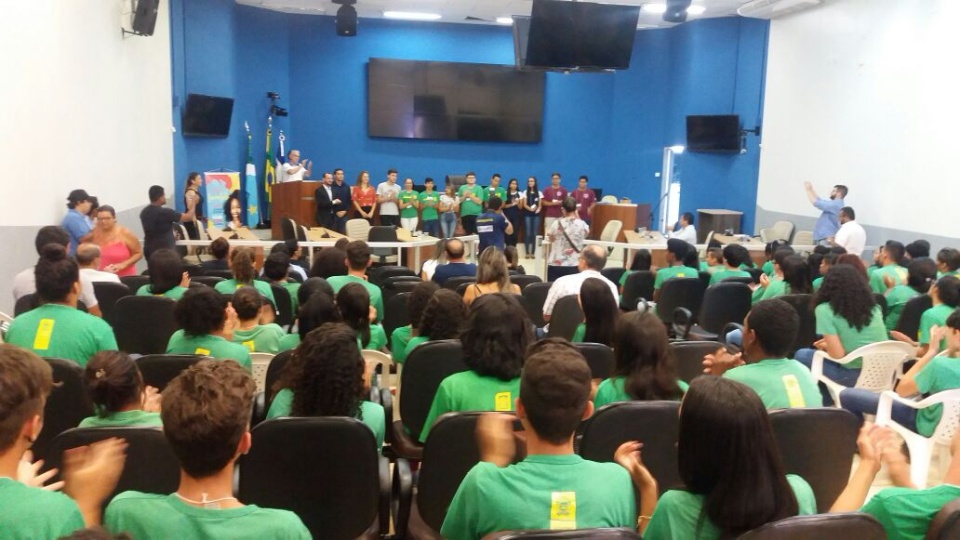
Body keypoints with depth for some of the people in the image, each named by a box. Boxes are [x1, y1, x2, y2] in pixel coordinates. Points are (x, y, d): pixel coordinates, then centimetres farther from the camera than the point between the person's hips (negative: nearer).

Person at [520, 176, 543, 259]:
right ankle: (527, 252, -1)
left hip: (536, 215, 1)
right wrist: (530, 208, -20)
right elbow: (524, 205, -1)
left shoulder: (539, 193, 9)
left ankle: (533, 252, 6)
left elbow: (540, 205, 7)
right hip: (527, 214, -1)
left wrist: (538, 209, -16)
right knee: (527, 233, -5)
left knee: (535, 233, 0)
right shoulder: (525, 192, 6)